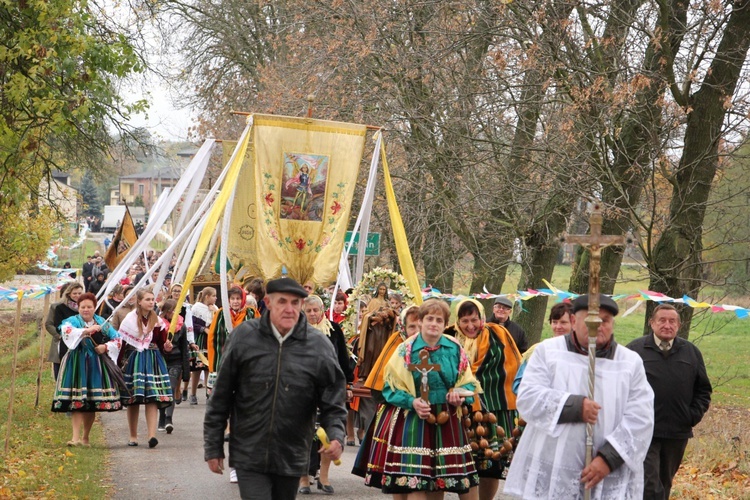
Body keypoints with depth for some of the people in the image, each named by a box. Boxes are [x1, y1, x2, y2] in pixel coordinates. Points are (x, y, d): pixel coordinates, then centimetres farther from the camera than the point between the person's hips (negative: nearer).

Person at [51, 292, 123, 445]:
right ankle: (76, 437, -14)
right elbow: (66, 331, -21)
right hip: (77, 365, -3)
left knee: (92, 404, 6)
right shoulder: (72, 321, 2)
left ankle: (85, 438, 17)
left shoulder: (102, 323, 12)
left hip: (96, 366, 3)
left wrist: (106, 347, -8)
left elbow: (117, 339, 11)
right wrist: (86, 331, -32)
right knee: (77, 401, -11)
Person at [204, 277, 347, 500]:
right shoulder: (244, 337, -4)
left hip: (291, 459, 2)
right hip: (249, 455, -2)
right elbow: (221, 397, 2)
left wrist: (336, 437, -17)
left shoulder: (320, 346, -3)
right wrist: (213, 447, 3)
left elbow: (333, 405, 2)